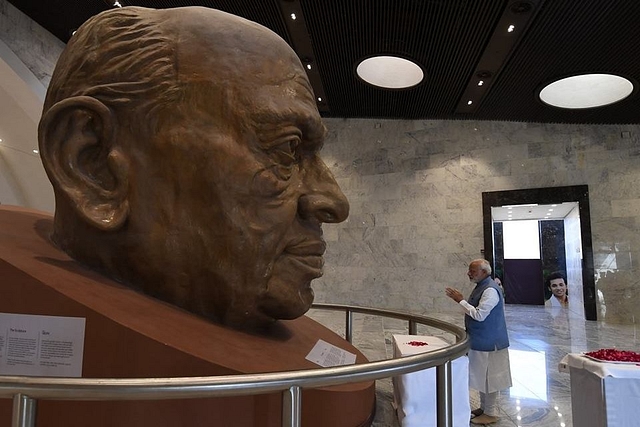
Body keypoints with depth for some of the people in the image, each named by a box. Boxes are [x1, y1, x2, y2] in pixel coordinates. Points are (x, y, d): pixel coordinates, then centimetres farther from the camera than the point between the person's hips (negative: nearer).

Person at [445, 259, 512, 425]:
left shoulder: (490, 290, -22)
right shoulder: (480, 287, 9)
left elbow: (479, 314, -26)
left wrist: (461, 300, -21)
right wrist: (460, 299, 5)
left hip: (488, 342, -10)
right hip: (481, 341, 10)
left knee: (489, 377, 3)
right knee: (482, 376, 19)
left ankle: (491, 413, 15)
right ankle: (484, 407, 32)